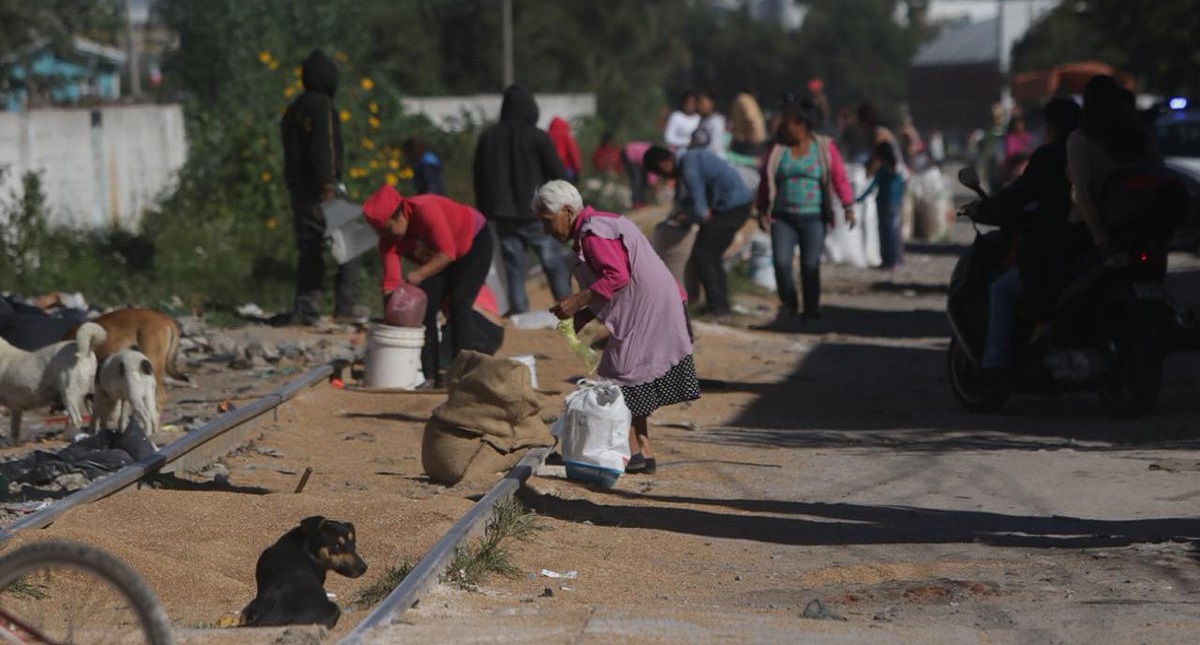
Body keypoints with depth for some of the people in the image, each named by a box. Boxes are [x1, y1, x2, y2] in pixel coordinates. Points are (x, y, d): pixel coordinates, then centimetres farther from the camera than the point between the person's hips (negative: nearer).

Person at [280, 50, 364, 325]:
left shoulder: (293, 110, 18)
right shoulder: (321, 106, -10)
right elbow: (323, 147, -20)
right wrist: (328, 184, -24)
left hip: (297, 188, 8)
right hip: (321, 189, -8)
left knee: (309, 248, 9)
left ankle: (306, 309, 4)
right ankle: (345, 305, -3)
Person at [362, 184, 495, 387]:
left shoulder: (425, 211, -38)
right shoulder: (388, 239, -17)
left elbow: (447, 253, -38)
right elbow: (391, 281, -20)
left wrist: (418, 275, -48)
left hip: (475, 242, -7)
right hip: (435, 258, 7)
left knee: (458, 305, -20)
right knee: (426, 308, -6)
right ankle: (429, 375, -4)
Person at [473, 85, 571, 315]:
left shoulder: (488, 138, 5)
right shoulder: (537, 138, -10)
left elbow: (479, 178, 12)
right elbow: (558, 174, -6)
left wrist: (485, 210, 18)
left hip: (504, 216, 4)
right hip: (537, 214, -4)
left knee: (514, 266, 6)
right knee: (555, 263, 4)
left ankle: (518, 309, -1)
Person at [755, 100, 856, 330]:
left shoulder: (824, 148, 1)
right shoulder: (778, 149, 6)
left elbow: (839, 178, -1)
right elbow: (766, 182, 12)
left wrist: (848, 206, -9)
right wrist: (762, 210, 10)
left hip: (813, 218, -2)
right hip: (783, 218, 2)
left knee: (810, 266, -2)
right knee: (781, 262, -10)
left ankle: (811, 312, 15)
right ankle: (788, 307, 7)